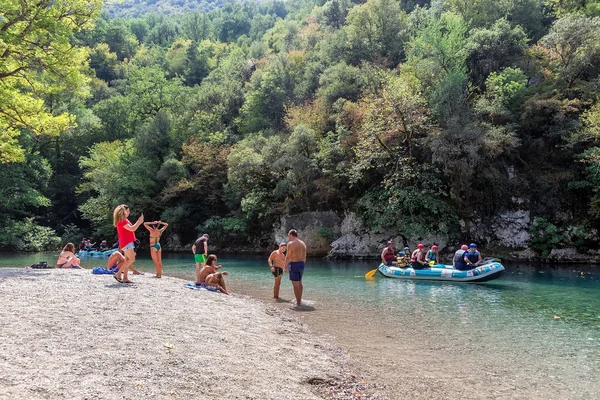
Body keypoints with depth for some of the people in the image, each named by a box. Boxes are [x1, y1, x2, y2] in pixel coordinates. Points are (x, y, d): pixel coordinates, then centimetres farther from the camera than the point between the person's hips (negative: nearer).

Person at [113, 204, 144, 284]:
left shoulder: (124, 220, 19)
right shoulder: (122, 221, -13)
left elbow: (132, 229, 22)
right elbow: (131, 229, -19)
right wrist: (139, 221, -12)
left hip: (128, 242, 10)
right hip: (126, 243, -10)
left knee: (127, 260, 7)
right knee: (132, 259, -14)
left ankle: (125, 278, 5)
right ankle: (118, 274, -11)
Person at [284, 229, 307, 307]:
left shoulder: (290, 243, -11)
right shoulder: (303, 243, 9)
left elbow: (288, 257, -12)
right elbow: (304, 257, 13)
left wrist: (285, 267, -5)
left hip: (294, 265, -7)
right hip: (302, 264, 7)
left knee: (295, 284, 0)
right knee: (299, 282, 21)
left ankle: (298, 302, 2)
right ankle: (299, 299, 30)